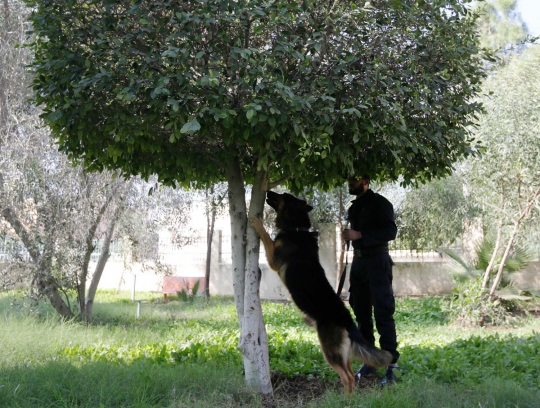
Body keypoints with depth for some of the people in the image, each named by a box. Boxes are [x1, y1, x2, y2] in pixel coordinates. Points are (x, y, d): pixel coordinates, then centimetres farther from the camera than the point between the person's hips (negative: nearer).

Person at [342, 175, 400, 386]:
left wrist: (359, 235, -20)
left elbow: (391, 231, -17)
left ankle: (391, 366, -10)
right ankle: (369, 362, 15)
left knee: (383, 313, -11)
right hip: (359, 262, 8)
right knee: (362, 314, 9)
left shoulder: (379, 203, -7)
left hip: (377, 261, -8)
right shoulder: (354, 207, 17)